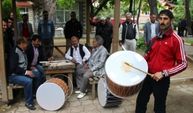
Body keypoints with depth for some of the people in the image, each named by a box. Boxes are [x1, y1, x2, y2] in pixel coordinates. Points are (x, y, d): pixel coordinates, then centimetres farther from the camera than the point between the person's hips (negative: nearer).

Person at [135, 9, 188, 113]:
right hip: (148, 76, 6)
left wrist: (164, 73, -21)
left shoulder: (176, 39, -13)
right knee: (141, 101, 16)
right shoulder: (155, 38, 7)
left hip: (162, 79, -6)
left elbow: (183, 64, -14)